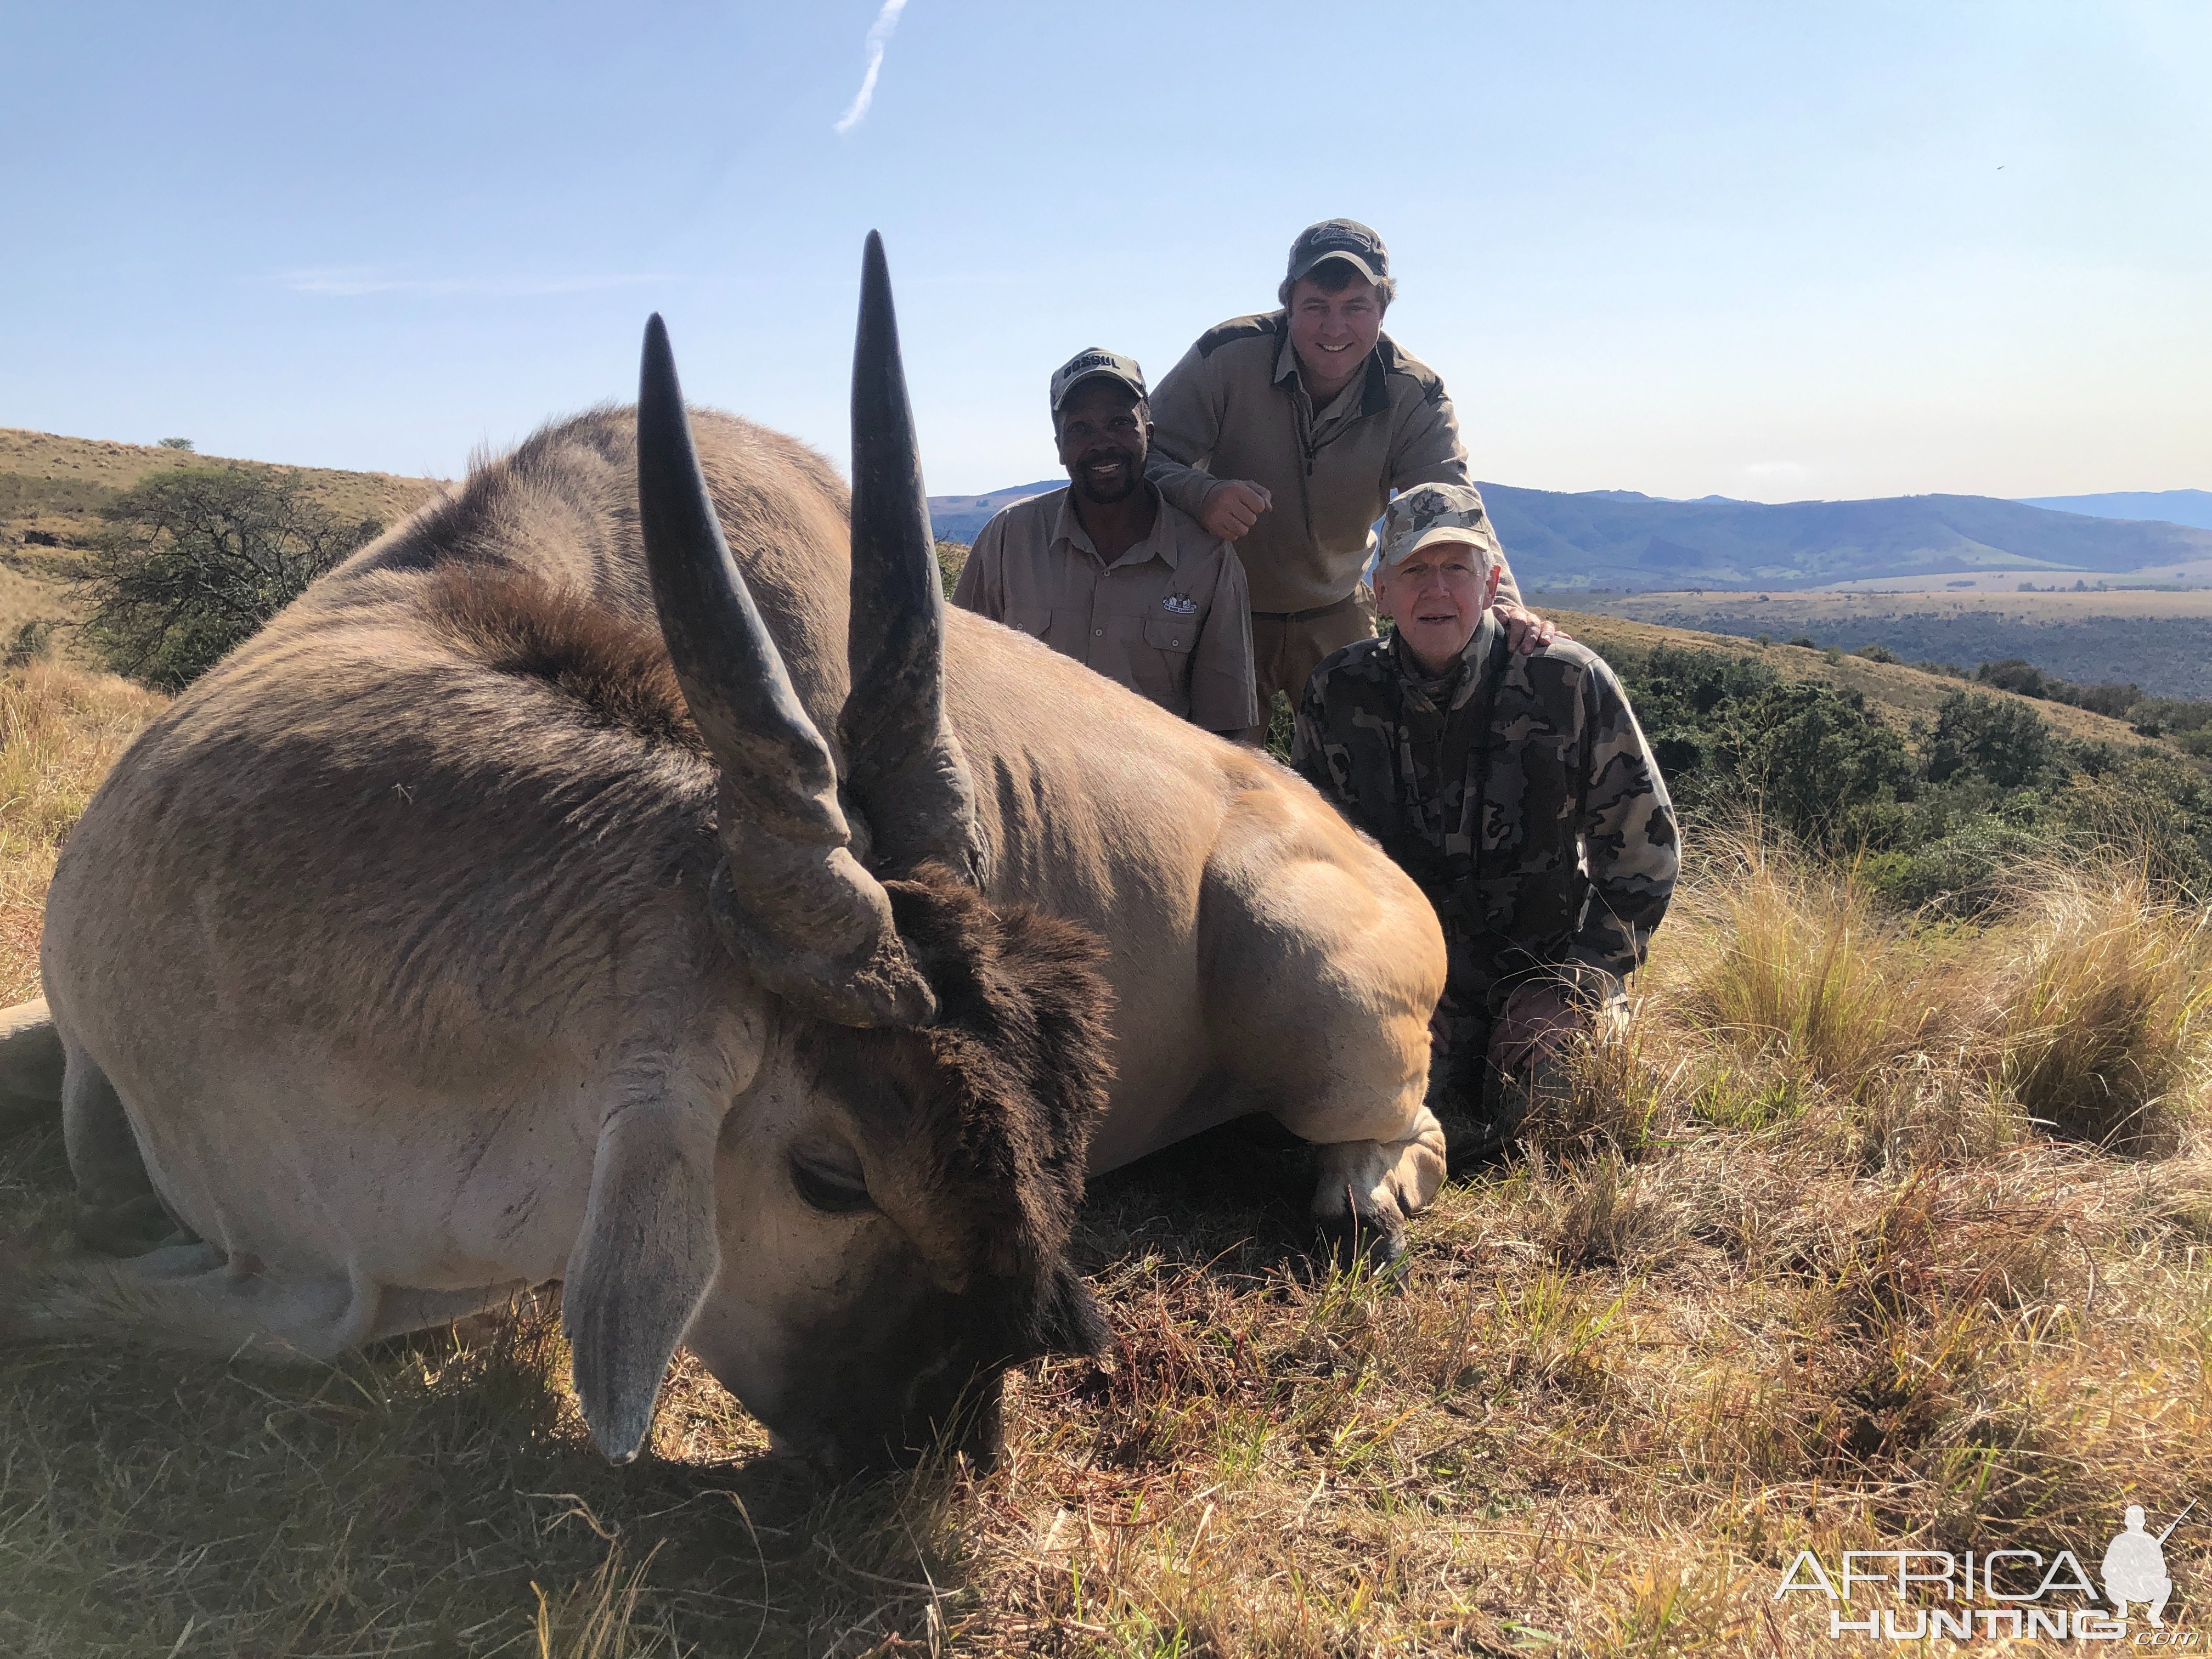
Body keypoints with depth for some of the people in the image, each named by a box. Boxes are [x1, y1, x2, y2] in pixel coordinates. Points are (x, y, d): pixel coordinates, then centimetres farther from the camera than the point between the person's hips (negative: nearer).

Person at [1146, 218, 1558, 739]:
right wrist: (1201, 495, -41)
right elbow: (1143, 457, -18)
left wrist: (1503, 600, -42)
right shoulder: (1227, 355, -19)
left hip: (1334, 617, 2)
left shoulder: (1415, 396, -12)